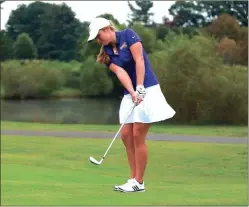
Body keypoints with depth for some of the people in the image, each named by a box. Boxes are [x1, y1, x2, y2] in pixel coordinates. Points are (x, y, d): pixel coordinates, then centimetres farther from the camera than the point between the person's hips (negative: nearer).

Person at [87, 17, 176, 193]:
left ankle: (139, 183, -2)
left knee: (138, 136, -8)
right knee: (126, 135, 1)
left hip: (147, 90, -7)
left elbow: (139, 61, -14)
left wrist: (140, 89, -20)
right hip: (130, 94, 7)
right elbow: (120, 72, -6)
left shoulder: (128, 35, -6)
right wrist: (132, 92, -22)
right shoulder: (107, 53, 9)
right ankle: (133, 179, 8)